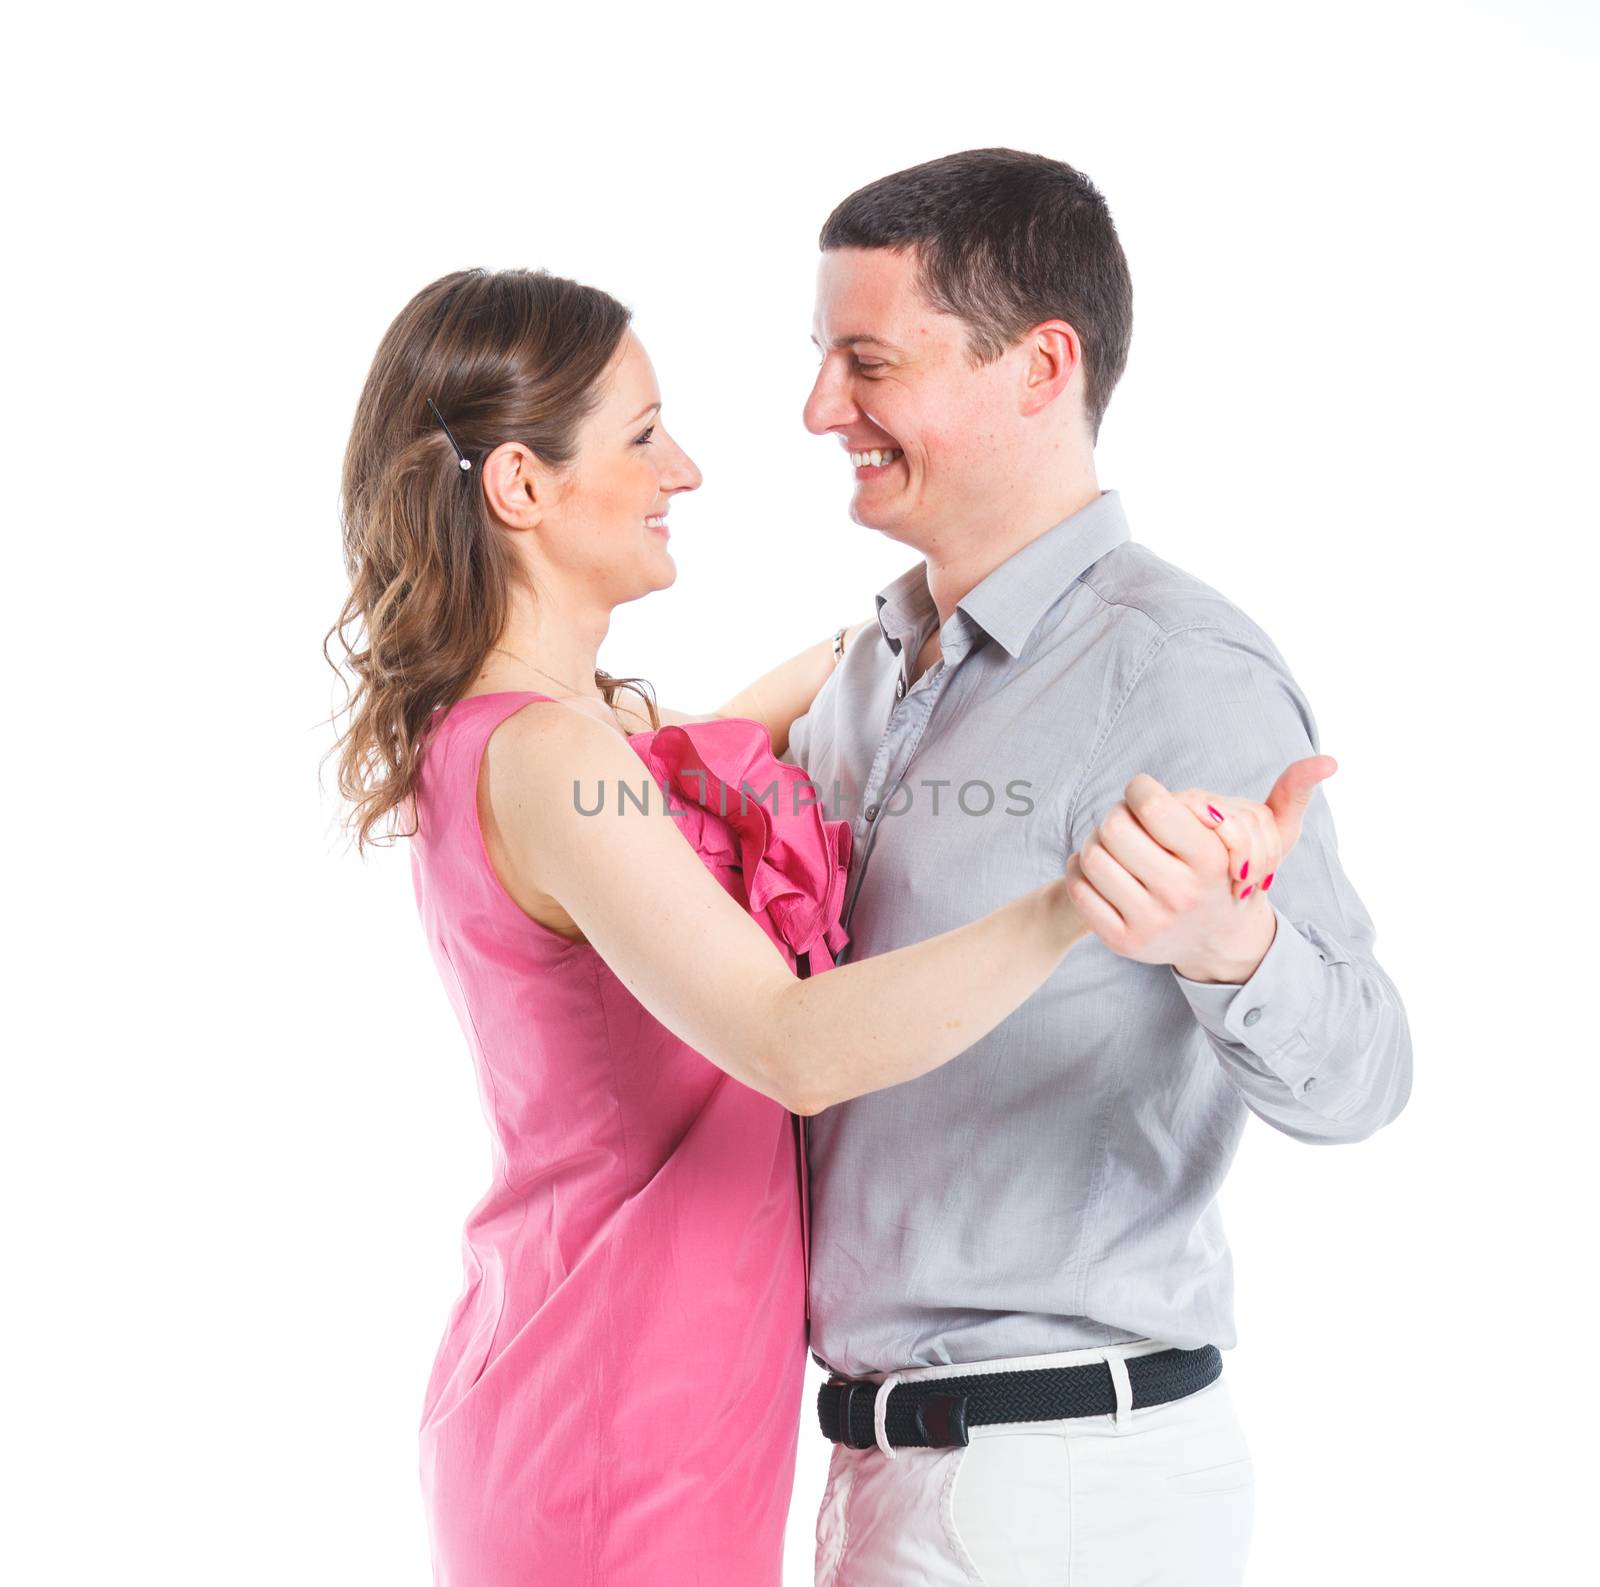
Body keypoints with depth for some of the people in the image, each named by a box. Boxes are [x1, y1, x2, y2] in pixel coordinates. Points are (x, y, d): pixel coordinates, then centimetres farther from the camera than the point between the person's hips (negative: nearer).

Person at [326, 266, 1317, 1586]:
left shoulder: (486, 730, 5)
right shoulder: (536, 758, -25)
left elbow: (680, 771, 27)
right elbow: (799, 1051, -37)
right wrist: (1070, 904, -49)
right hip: (625, 1453, -10)